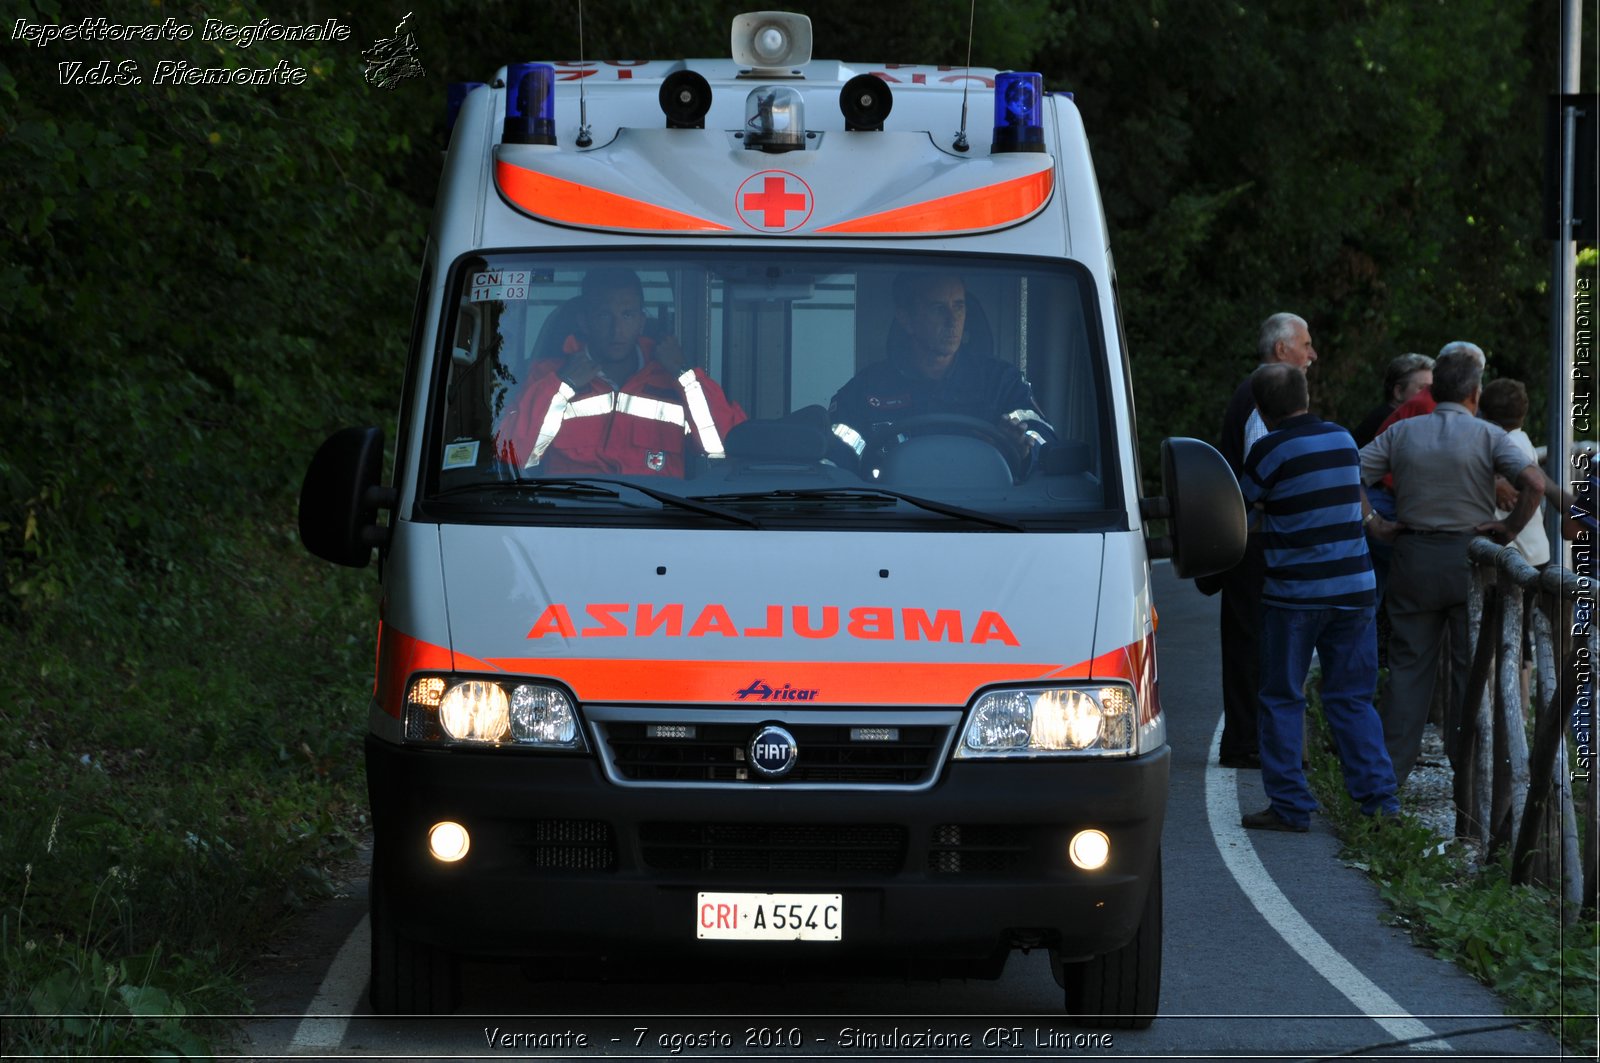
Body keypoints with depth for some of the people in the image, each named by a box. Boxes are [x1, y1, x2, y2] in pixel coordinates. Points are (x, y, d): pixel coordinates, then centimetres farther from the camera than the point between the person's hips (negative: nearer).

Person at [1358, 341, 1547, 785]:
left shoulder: (1401, 433, 3)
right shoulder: (1487, 436, -6)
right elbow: (1534, 482, -19)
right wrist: (1510, 528, -7)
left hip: (1413, 559, 2)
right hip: (1469, 560, -2)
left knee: (1408, 667, 8)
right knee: (1472, 669, 7)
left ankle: (1388, 771, 5)